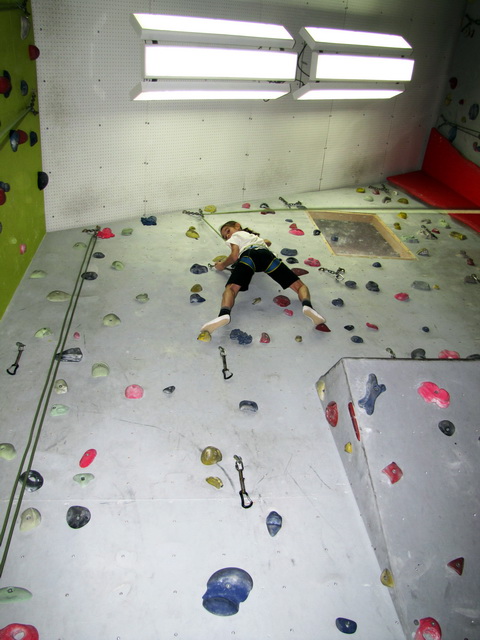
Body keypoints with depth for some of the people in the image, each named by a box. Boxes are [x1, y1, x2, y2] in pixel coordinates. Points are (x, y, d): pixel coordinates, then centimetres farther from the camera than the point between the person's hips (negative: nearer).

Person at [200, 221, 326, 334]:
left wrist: (222, 265, 28)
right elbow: (268, 242, 68)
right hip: (267, 254, 4)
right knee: (300, 286, 1)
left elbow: (234, 256, 13)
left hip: (248, 253, -4)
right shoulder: (255, 236, 47)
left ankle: (224, 314, -53)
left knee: (231, 288, -20)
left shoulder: (236, 235, 31)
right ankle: (307, 305, -34)